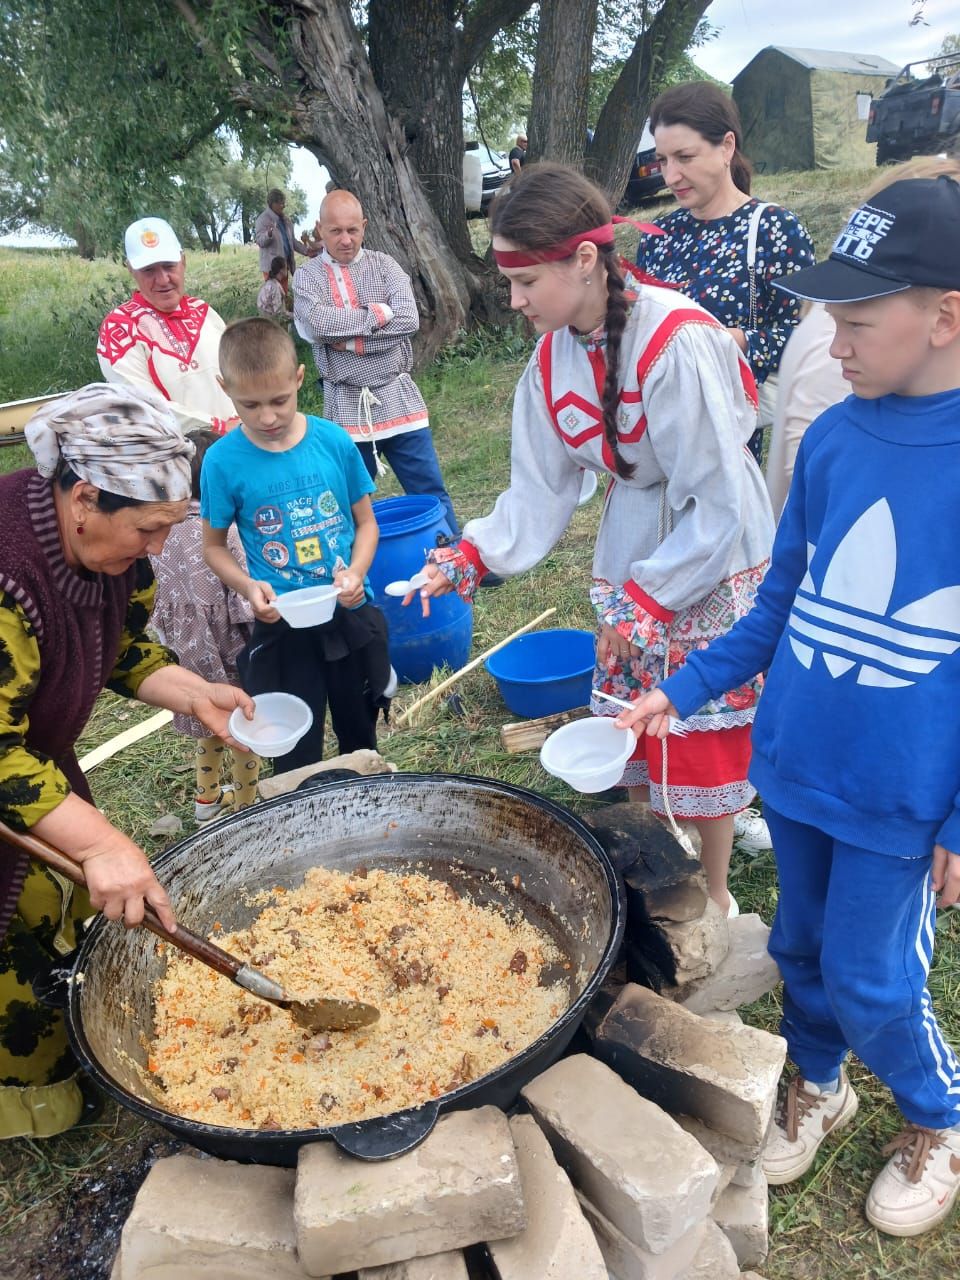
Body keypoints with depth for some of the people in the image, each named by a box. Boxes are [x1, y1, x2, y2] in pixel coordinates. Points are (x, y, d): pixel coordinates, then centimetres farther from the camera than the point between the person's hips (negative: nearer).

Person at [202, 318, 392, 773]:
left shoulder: (333, 441, -8)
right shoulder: (223, 461, -11)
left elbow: (365, 521, 3)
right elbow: (214, 546, 1)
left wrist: (356, 572, -16)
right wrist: (248, 587, -18)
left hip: (351, 617, 2)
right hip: (281, 628, -2)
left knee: (361, 741, 21)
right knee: (299, 758, 11)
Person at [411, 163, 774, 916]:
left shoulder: (677, 343, -26)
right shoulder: (554, 355, -4)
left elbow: (720, 505, -22)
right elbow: (541, 490, 0)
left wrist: (648, 597, -18)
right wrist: (473, 557, -12)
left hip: (714, 569, -6)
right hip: (629, 565, 6)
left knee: (703, 740, 5)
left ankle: (713, 896, 28)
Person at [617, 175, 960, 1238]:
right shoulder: (831, 437, -3)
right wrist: (682, 692, 1)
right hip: (794, 761, 5)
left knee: (869, 981, 9)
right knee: (801, 946, 20)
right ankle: (816, 1083, 49)